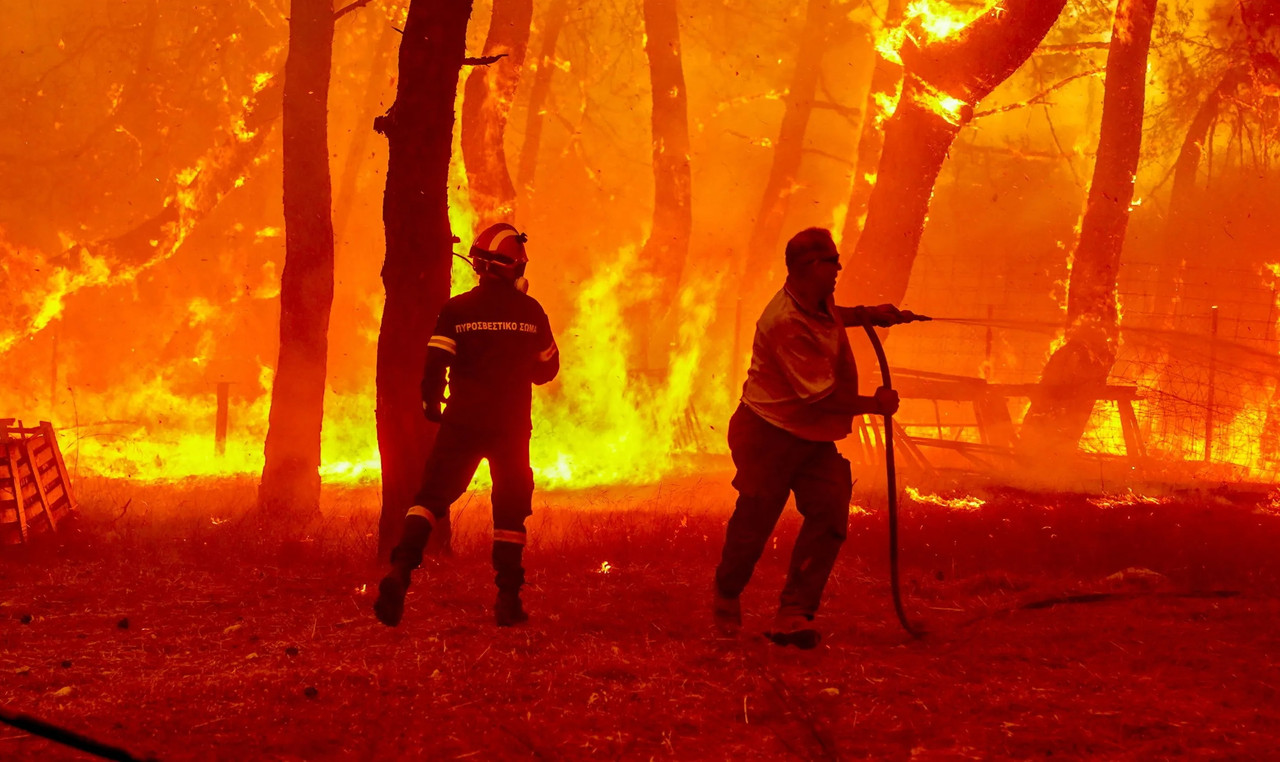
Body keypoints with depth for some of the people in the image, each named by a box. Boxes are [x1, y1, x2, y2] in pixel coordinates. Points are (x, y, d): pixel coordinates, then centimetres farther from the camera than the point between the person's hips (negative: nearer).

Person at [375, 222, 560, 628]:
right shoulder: (530, 312, 0)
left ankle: (401, 571, -19)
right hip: (512, 427, 1)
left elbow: (435, 361, -10)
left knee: (432, 496, 3)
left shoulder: (456, 310, -4)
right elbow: (547, 368, 10)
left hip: (462, 423, -1)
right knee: (511, 510, 12)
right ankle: (508, 599, 10)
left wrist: (430, 401, 8)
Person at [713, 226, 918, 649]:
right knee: (753, 524, 5)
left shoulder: (818, 301, 2)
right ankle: (727, 596, 35)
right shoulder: (786, 324, -28)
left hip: (813, 438, 8)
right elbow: (822, 396, -26)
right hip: (770, 435, -8)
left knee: (829, 513, -10)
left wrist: (869, 314, 16)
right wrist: (875, 404, -13)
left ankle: (793, 616, -10)